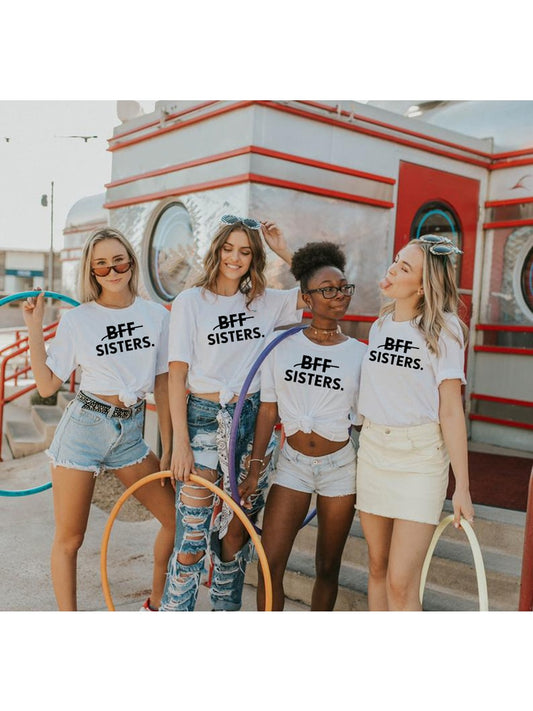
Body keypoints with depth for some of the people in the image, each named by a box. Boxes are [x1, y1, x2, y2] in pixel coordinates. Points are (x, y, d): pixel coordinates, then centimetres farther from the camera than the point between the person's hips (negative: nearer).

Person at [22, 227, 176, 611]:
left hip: (130, 431, 3)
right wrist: (35, 326, -9)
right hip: (84, 425, -3)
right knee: (69, 539, 5)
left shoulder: (156, 315, 0)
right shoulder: (76, 320, -5)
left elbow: (163, 385, 3)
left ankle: (157, 604, 31)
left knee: (178, 517, 8)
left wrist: (168, 449, 2)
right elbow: (47, 385, -4)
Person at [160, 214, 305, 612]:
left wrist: (284, 251, -1)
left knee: (237, 529, 12)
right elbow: (177, 375, -6)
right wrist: (180, 441, -12)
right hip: (204, 418, -3)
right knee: (192, 537, -4)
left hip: (253, 420, 4)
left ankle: (227, 610, 30)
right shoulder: (190, 302, -3)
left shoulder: (266, 302, 6)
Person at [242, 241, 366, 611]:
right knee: (270, 564, -2)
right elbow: (268, 411, 1)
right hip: (293, 463, 0)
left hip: (341, 466, 0)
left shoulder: (361, 354, -4)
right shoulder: (283, 347, -3)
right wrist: (255, 468, -2)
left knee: (328, 568, 12)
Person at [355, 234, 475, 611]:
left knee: (401, 585, -7)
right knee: (378, 569, 12)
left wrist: (462, 488, -11)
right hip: (372, 449, 5)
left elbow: (451, 410, -11)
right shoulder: (380, 325, 8)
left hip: (420, 457, -5)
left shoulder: (442, 329, -8)